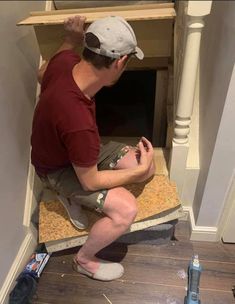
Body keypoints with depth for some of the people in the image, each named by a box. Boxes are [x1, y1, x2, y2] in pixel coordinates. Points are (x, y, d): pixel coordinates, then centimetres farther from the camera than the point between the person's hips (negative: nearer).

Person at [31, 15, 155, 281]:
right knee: (126, 209, -24)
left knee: (147, 167, 0)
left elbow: (42, 74, 8)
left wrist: (71, 40, 10)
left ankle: (73, 196, 12)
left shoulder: (65, 61, -18)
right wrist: (139, 170, -17)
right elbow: (90, 181, -26)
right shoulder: (78, 121, -41)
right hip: (58, 169, -8)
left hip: (74, 148, 8)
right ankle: (84, 260, 6)